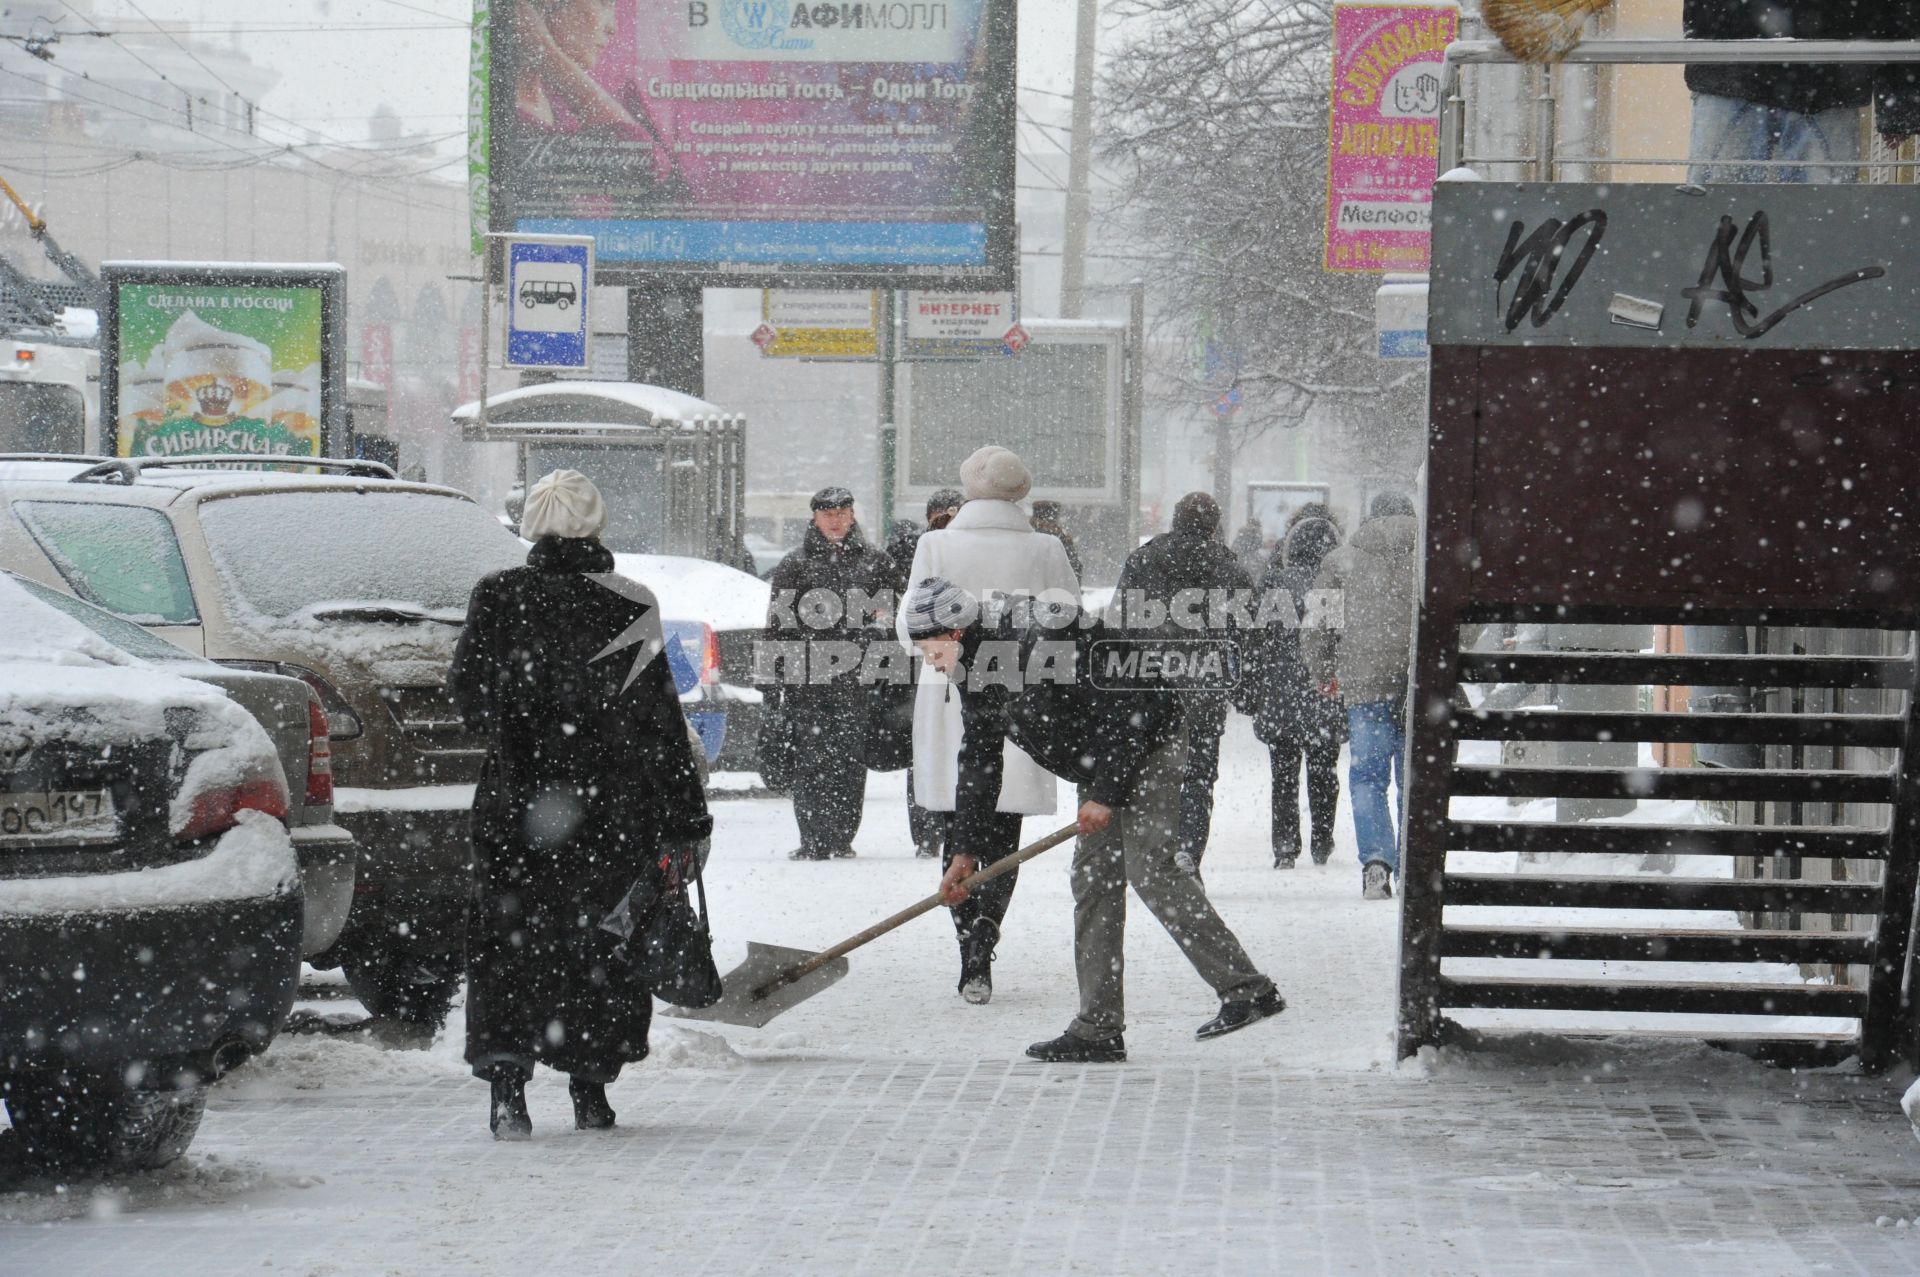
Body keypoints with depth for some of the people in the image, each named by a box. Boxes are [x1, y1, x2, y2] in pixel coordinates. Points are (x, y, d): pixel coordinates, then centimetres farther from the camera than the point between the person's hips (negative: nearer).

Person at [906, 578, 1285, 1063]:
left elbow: (1124, 712, -26)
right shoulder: (975, 676, 1)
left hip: (1149, 742, -9)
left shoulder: (1046, 641, -28)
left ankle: (1248, 990, -16)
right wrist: (966, 851, 6)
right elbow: (978, 767, 10)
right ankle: (1099, 1030, 3)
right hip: (1102, 763, 9)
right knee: (1093, 877, 3)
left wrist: (1106, 794, -24)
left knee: (1147, 867, -18)